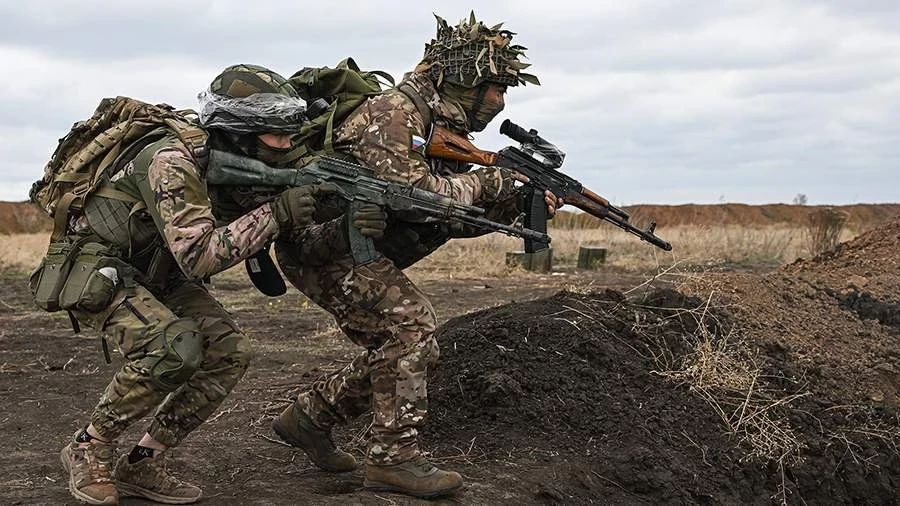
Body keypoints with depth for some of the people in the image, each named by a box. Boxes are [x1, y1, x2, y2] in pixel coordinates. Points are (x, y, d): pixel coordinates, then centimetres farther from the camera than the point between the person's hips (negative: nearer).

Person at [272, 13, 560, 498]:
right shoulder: (394, 112, -21)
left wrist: (518, 200, -5)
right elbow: (414, 195, -31)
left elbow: (454, 220, 9)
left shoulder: (443, 126, 10)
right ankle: (393, 458, -11)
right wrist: (489, 181, -19)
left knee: (399, 347, 9)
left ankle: (309, 417, 21)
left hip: (356, 249, 10)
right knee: (410, 324, -17)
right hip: (319, 244, -10)